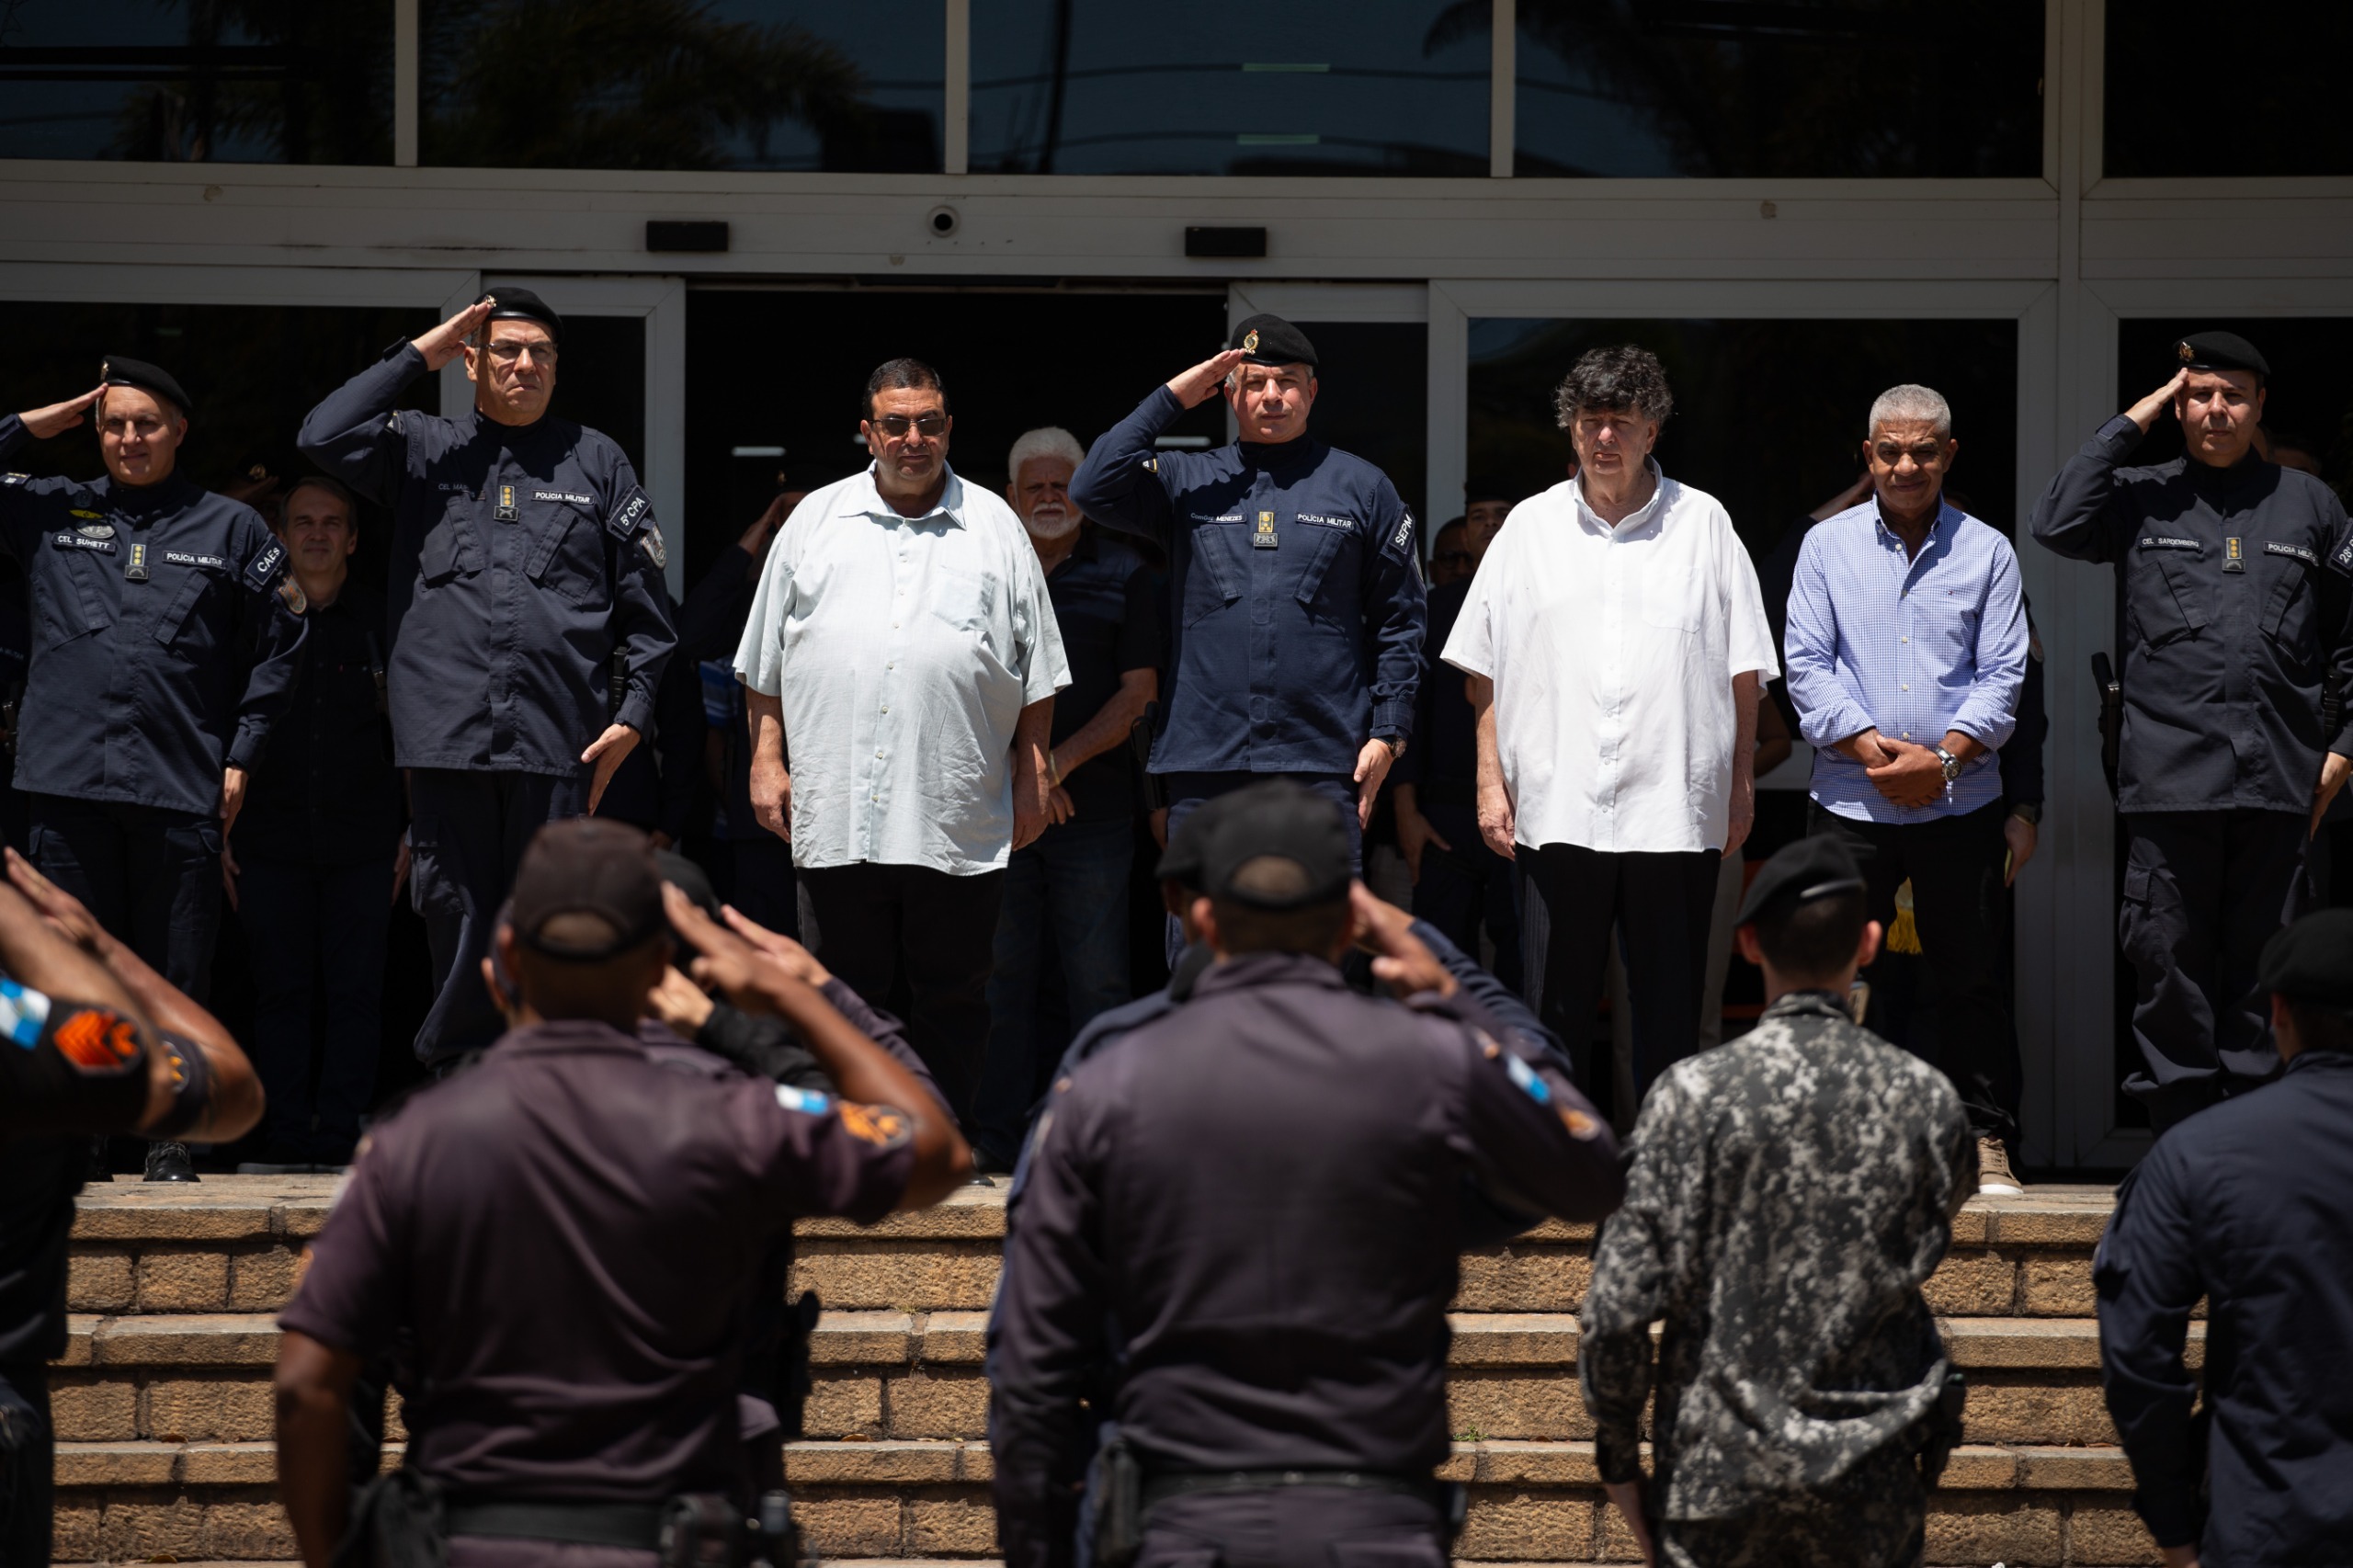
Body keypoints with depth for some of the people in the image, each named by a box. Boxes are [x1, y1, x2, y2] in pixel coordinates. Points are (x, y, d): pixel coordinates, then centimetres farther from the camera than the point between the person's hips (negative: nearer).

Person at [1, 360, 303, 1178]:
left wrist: (241, 754, 3)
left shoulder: (232, 529, 9)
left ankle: (170, 1139, 8)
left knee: (177, 972, 1)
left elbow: (274, 649, 10)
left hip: (184, 788, -1)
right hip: (70, 781, 1)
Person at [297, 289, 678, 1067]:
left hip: (558, 743, 0)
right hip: (448, 738, 0)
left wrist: (632, 714, 3)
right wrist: (419, 355, 1)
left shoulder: (596, 461, 14)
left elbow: (644, 603, 12)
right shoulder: (424, 449, 13)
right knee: (457, 931, 2)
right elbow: (323, 435, -5)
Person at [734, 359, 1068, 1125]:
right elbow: (765, 664, 12)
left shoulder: (995, 528, 9)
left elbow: (1038, 671, 10)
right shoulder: (814, 522, 11)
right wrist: (766, 760, 5)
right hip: (835, 812, 1)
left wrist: (1033, 772, 4)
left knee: (953, 997, 4)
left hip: (959, 823, 0)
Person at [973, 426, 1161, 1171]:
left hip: (1095, 808, -1)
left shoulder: (1125, 577, 6)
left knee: (1097, 982, -1)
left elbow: (1139, 692, 2)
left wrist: (1061, 760, -8)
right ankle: (995, 1135, 5)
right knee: (1000, 976, 1)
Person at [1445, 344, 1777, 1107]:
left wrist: (1741, 783, 4)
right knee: (1559, 1005, 4)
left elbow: (1743, 670, 8)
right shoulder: (1531, 527, 9)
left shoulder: (1702, 523, 7)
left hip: (1674, 808, 0)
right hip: (1557, 807, 1)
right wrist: (1491, 780, 2)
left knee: (1670, 1009, 3)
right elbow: (1485, 671, 9)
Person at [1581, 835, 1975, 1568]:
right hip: (1873, 1481, 2)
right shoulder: (1927, 1099, -5)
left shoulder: (1693, 1094, -13)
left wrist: (1618, 1451, 1)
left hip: (1717, 1476, -2)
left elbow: (1618, 1308, -12)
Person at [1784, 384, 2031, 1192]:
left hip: (1961, 802, 0)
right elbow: (1806, 663, 1)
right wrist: (1869, 747, -11)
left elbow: (2002, 673, 1)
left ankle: (1986, 1139, 10)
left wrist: (1944, 757, -12)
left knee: (1972, 982, 3)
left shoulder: (1987, 551, 6)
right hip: (1849, 800, 0)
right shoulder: (1827, 546, 7)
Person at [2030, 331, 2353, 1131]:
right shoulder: (2143, 498, 9)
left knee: (2260, 974, 4)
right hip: (2171, 782, -1)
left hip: (2278, 784, 1)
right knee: (2170, 970, -1)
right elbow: (2058, 524, -11)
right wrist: (2131, 424, -5)